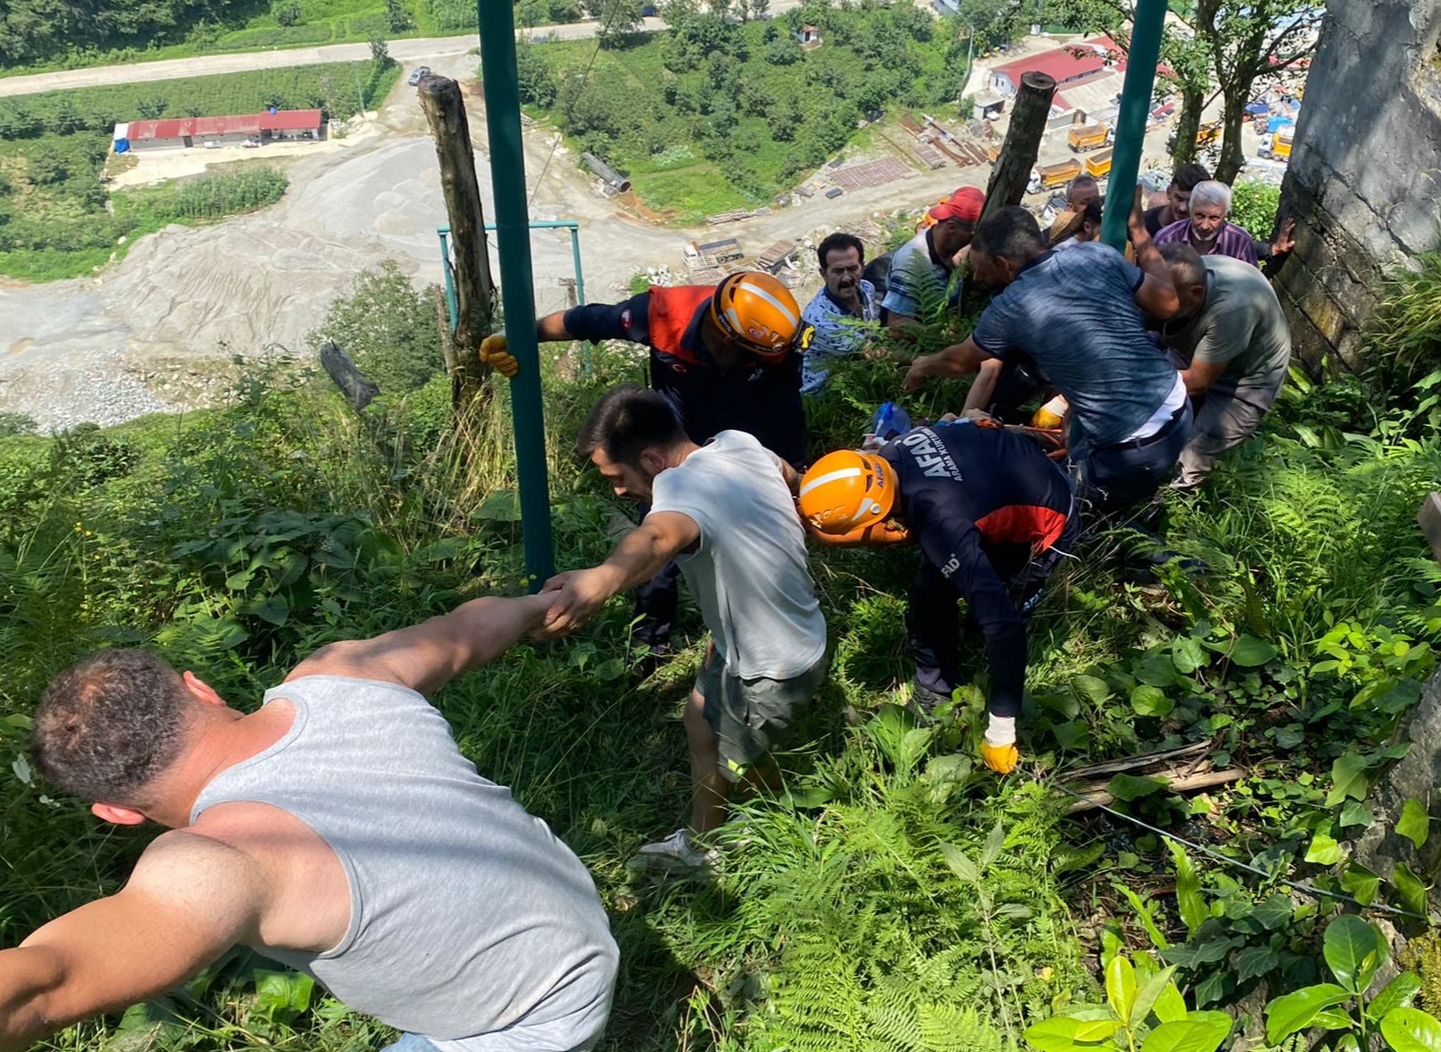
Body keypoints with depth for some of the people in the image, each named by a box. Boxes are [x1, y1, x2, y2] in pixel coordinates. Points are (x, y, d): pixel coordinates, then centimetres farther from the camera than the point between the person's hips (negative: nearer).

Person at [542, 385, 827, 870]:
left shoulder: (683, 489, -35)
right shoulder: (739, 443, -10)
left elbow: (658, 537, -61)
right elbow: (790, 477, 13)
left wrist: (603, 578, -83)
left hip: (775, 669, -9)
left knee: (736, 763, 16)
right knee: (702, 720, 24)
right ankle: (698, 843, 47)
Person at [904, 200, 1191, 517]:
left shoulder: (1008, 309, -10)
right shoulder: (1097, 255, -1)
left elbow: (959, 362, 10)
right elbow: (1167, 303, 9)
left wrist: (923, 366, 33)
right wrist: (1137, 228, 20)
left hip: (1135, 453, -5)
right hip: (1178, 407, 6)